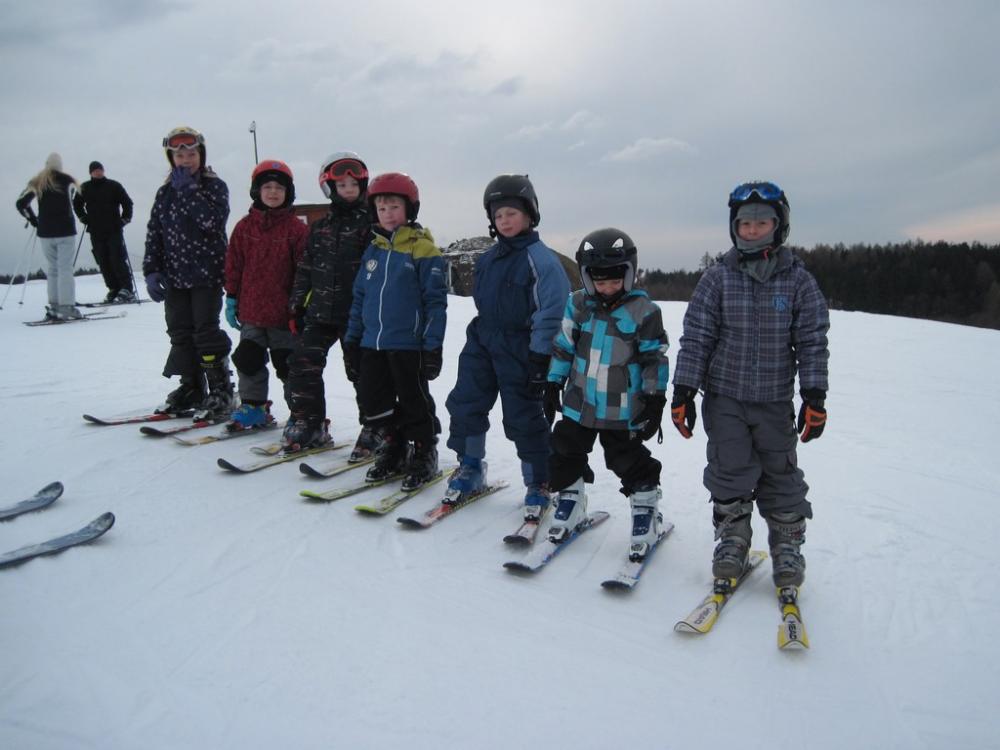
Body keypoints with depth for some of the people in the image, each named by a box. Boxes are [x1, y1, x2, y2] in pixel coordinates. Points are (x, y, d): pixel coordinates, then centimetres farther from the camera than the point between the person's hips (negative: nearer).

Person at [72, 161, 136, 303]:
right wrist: (83, 217, 13)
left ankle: (127, 290, -7)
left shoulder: (114, 186, 1)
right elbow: (77, 204, 26)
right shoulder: (84, 188, 10)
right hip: (95, 232, 4)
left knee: (118, 259, -9)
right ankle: (114, 289, 8)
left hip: (114, 230, -3)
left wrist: (124, 219, -4)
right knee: (103, 262, 2)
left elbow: (127, 202, 5)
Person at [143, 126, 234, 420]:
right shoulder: (165, 193, 12)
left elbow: (212, 222, -19)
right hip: (174, 275, 6)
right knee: (180, 333, 9)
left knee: (206, 332, -6)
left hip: (207, 274, -6)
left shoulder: (214, 186, -2)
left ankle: (221, 391, 3)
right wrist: (151, 271, 5)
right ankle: (191, 388, 21)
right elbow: (154, 234, 12)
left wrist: (188, 190, -17)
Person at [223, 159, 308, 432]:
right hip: (251, 312, 4)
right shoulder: (245, 227, 5)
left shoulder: (296, 228, -6)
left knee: (288, 365, 5)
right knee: (248, 360, 12)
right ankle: (253, 407, 27)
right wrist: (231, 299, 7)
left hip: (284, 313, -4)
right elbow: (234, 266, 9)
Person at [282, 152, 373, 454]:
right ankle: (308, 423, 16)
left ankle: (375, 428, 15)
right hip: (320, 311, 5)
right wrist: (297, 305, 15)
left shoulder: (370, 222, -2)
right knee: (302, 363, 1)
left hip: (356, 314, -5)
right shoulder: (320, 227, 14)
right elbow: (305, 269, 18)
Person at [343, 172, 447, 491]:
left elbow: (435, 300, -9)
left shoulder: (423, 249, -6)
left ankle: (422, 455, 22)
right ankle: (392, 449, 30)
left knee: (414, 404, 5)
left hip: (408, 344, -6)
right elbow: (359, 297, 16)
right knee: (374, 405, 11)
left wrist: (433, 345, -14)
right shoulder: (372, 251, 12)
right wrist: (352, 339, 14)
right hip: (372, 344, 6)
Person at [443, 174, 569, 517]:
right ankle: (470, 469, 25)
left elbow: (551, 312, -16)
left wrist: (539, 357, -17)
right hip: (482, 343, 7)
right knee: (464, 404, 6)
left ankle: (538, 484, 18)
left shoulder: (541, 258, -13)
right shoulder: (488, 259, 10)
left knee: (524, 418, 1)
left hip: (520, 349, -7)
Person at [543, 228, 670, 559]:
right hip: (579, 403, 4)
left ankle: (646, 511, 26)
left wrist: (655, 400, -7)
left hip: (624, 411, -4)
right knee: (566, 456, 13)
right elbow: (563, 346, 9)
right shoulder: (578, 304, 1)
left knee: (631, 463, 5)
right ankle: (570, 503, 33)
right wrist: (553, 383, 9)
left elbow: (655, 359, -5)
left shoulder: (643, 310, -9)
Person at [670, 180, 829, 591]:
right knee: (730, 473, 3)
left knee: (781, 474, 8)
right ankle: (731, 540, 22)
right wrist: (683, 392, -6)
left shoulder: (798, 279, -1)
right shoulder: (717, 277, -3)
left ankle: (787, 545, 26)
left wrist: (814, 397, -4)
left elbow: (812, 341, 1)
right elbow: (695, 338, -3)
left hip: (775, 401, 1)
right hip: (724, 396, 0)